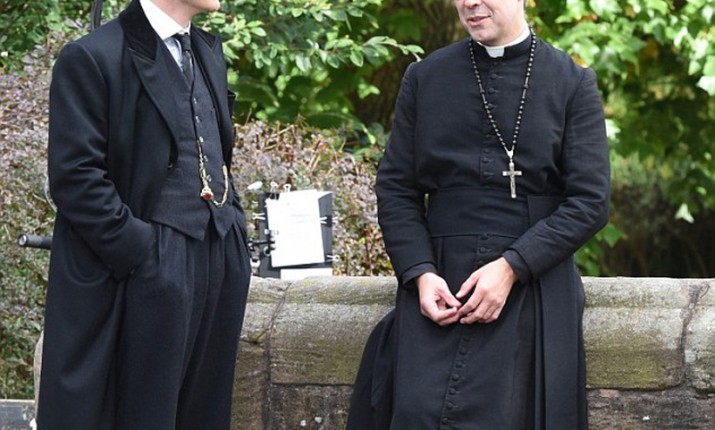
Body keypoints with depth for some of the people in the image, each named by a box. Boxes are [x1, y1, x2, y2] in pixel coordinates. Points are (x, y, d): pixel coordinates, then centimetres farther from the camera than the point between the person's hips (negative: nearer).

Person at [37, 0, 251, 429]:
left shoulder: (209, 52, 15)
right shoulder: (93, 58, -10)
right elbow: (76, 177, -15)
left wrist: (234, 228, 11)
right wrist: (138, 253, -18)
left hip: (223, 264, 8)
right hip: (148, 270, -7)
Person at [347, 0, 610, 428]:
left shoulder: (573, 84, 5)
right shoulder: (424, 78, 12)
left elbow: (590, 201, -2)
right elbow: (396, 189, 10)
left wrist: (511, 267, -13)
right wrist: (420, 274, -7)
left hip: (532, 283, -2)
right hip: (438, 284, 2)